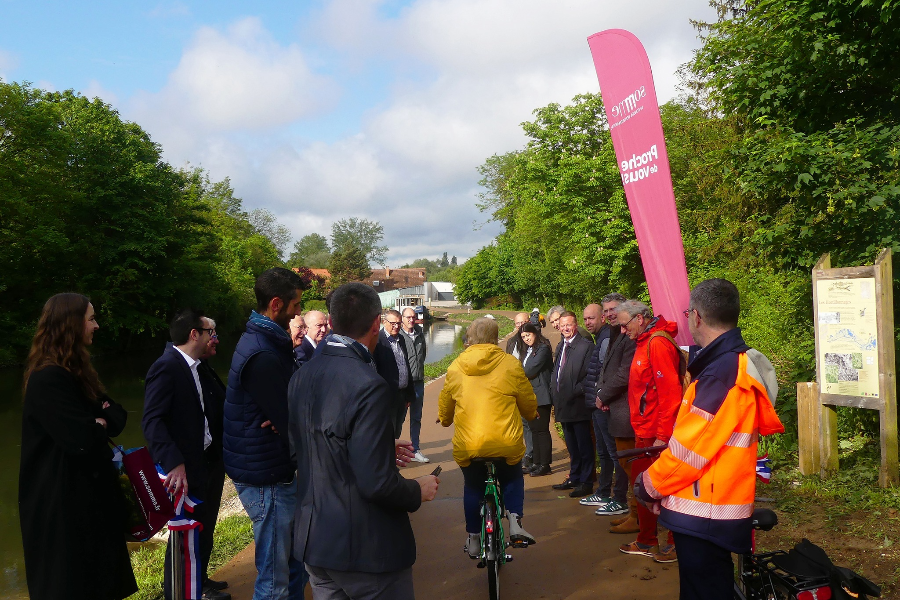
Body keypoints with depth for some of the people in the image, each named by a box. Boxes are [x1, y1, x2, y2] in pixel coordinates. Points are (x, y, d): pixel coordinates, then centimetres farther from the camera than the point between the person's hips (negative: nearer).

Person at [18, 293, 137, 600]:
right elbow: (82, 438, -28)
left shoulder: (74, 370, 10)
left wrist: (98, 422, -14)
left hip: (87, 492, 9)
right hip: (63, 501, -9)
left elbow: (116, 414, 8)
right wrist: (101, 422, -8)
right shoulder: (48, 379, -22)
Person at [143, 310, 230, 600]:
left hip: (199, 462, 9)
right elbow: (152, 421, -25)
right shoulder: (166, 367, -18)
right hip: (180, 468, -9)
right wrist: (173, 463, -33)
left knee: (203, 525, 20)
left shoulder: (192, 366, 11)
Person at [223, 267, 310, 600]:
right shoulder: (262, 355, -24)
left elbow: (288, 402, 3)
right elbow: (292, 424, -24)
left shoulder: (266, 340, 8)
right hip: (267, 478, -9)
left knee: (297, 561, 21)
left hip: (277, 471, 9)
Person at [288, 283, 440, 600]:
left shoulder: (302, 376, -1)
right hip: (365, 549, -7)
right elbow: (376, 484, -27)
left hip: (314, 540, 7)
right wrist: (418, 490, -7)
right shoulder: (369, 386, -25)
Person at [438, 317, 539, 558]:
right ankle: (515, 522, 11)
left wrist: (444, 419, 39)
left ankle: (473, 539, 31)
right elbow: (528, 402, 9)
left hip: (467, 444, 1)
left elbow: (445, 403, 17)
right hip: (506, 443, -1)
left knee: (472, 487, 25)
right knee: (512, 480, 27)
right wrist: (532, 415, 32)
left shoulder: (455, 367, 4)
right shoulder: (510, 364, -2)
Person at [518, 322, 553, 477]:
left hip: (540, 396, -9)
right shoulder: (528, 350, 17)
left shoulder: (543, 349, -11)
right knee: (534, 429, 11)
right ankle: (537, 463, 18)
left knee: (542, 430, -3)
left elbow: (531, 370, -15)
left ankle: (545, 465, 3)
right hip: (529, 395, 9)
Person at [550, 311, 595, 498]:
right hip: (563, 404, 8)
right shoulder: (560, 346, 15)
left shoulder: (586, 346, -10)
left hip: (578, 404, -8)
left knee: (584, 446, 1)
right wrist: (554, 392, 10)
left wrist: (577, 391, -18)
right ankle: (574, 478, 30)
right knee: (572, 446, 18)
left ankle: (586, 482, 10)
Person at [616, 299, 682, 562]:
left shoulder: (658, 343, -17)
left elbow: (669, 392, -22)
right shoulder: (643, 343, 13)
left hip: (657, 434, -10)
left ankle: (676, 543, 18)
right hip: (645, 432, 10)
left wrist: (663, 435, -22)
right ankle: (647, 540, 30)